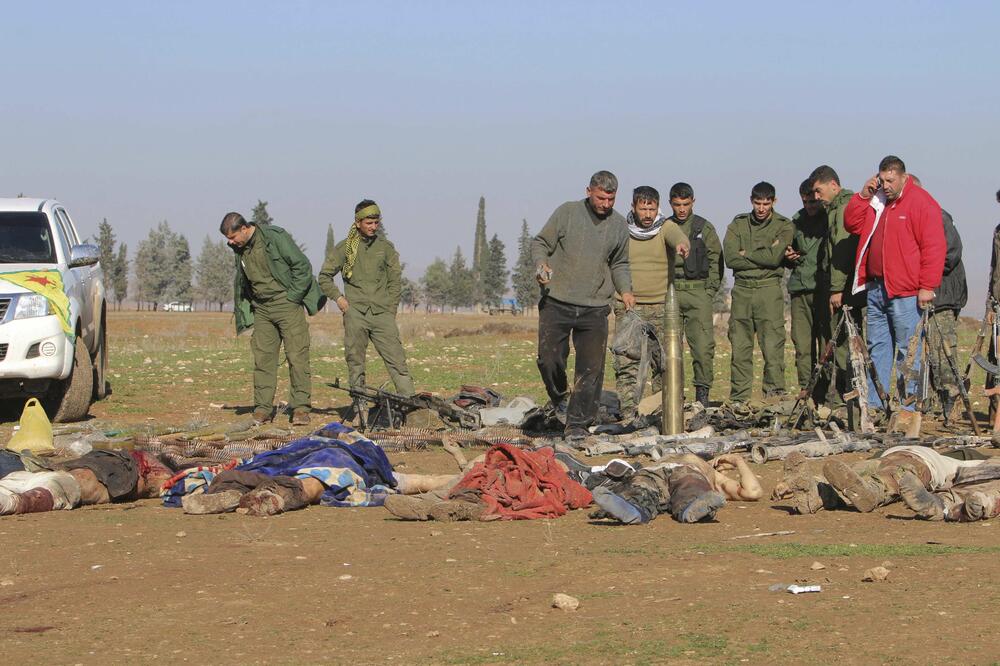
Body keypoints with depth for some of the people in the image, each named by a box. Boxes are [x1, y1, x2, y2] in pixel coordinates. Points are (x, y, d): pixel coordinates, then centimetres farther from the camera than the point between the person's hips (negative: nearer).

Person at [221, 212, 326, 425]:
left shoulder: (275, 237, -13)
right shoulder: (240, 249, 7)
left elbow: (302, 266, -12)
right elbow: (241, 281, 22)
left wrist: (292, 297, -11)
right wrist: (243, 313, 16)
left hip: (286, 303, -6)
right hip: (261, 308, 6)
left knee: (297, 356, -7)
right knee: (262, 357, 3)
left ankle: (301, 408, -5)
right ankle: (262, 409, 7)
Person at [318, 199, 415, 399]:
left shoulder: (386, 247, 11)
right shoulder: (345, 248, 7)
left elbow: (395, 281, 12)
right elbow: (325, 276, 14)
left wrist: (391, 311, 4)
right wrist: (338, 297, 0)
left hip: (382, 314, 1)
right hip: (355, 313, 0)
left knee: (397, 359, -8)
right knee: (355, 362, 0)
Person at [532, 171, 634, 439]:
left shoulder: (619, 225, 10)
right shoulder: (567, 212, 0)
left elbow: (619, 264, 22)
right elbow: (540, 242, 5)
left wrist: (625, 290, 5)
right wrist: (541, 264, -16)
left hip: (595, 308, 2)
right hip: (556, 303, -2)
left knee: (591, 368, -4)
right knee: (549, 359, -7)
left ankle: (578, 423, 4)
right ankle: (559, 397, 24)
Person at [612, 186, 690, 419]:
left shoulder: (665, 227, -1)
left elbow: (677, 236, -23)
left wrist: (681, 244, -47)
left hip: (661, 306, 0)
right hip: (628, 306, 0)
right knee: (626, 362, -9)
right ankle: (628, 415, -11)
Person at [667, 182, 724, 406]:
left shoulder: (704, 228, 7)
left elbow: (716, 261, 7)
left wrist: (710, 291, -1)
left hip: (698, 290, -1)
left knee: (703, 345, -8)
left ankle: (703, 392, -2)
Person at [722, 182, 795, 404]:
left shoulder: (784, 226, 5)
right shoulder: (738, 225, 13)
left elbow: (775, 258, -10)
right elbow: (730, 258, -2)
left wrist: (746, 254, 0)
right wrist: (763, 257, -5)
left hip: (769, 288, -3)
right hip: (742, 288, 3)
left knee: (772, 346, -8)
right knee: (739, 347, 3)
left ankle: (775, 395, -5)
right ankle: (738, 399, 7)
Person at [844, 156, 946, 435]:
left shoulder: (922, 203, -7)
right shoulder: (875, 202, 15)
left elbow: (933, 247, -11)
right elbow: (852, 224, 15)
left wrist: (927, 286, -16)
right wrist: (864, 195, 2)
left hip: (905, 292, -7)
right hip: (876, 287, 7)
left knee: (907, 351, -4)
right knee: (877, 347, 8)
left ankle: (907, 409, -2)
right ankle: (874, 407, 12)